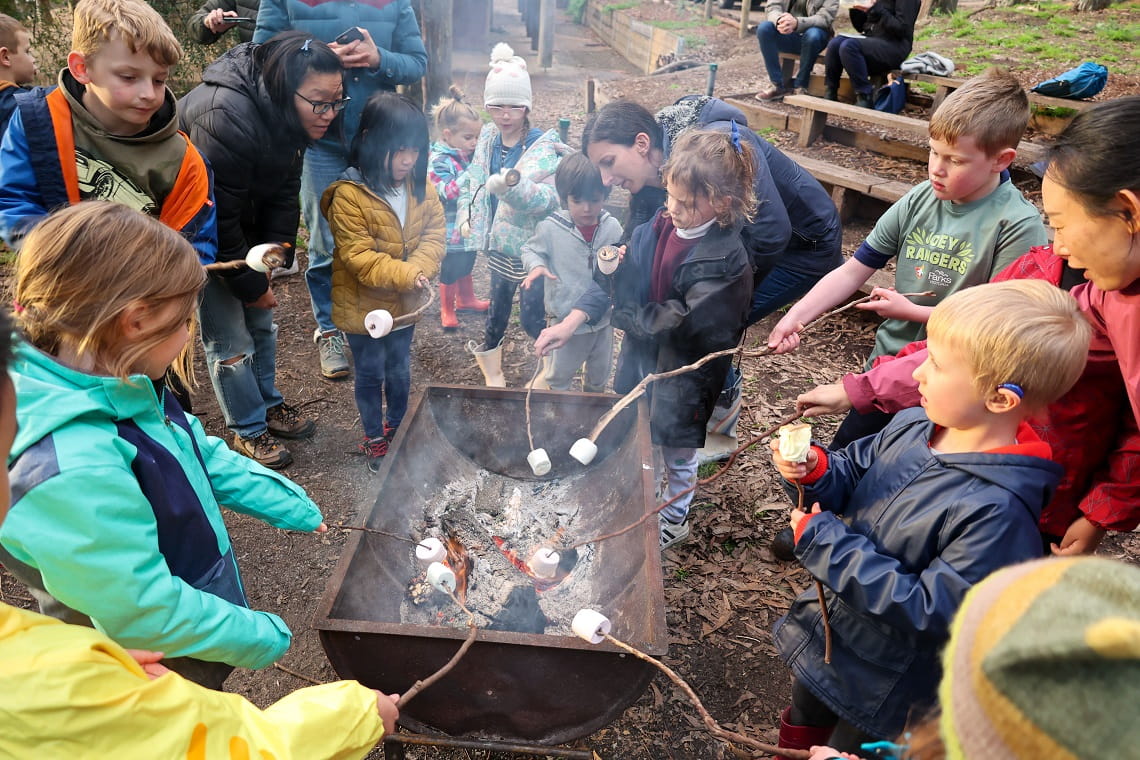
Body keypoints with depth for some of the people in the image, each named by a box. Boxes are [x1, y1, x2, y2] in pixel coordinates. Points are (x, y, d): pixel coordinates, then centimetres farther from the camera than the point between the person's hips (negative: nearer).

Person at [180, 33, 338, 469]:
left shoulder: (285, 116, -9)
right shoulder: (226, 116, -35)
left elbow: (284, 194, -3)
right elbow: (215, 216, -30)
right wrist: (249, 283, -20)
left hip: (243, 228, 8)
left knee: (261, 319, 15)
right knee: (230, 336, -2)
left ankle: (268, 403, 34)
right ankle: (248, 430, 15)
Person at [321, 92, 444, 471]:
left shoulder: (420, 187, -4)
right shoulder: (349, 195, -22)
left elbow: (434, 233, -4)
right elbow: (358, 256, -24)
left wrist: (420, 269, -22)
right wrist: (405, 275, -31)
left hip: (405, 304, 5)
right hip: (364, 306, -4)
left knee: (400, 371, 21)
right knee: (370, 375, 13)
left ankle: (397, 426, 43)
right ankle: (374, 438, 33)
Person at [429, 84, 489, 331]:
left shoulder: (466, 154, 6)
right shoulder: (439, 161, -19)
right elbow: (447, 192, -30)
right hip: (451, 230, -8)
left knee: (466, 265, 24)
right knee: (450, 270, 6)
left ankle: (466, 299, 43)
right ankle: (447, 309, 23)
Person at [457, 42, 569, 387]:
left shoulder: (544, 146, -16)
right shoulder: (487, 139, 3)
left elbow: (550, 197, -31)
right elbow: (472, 180, 16)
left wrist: (513, 186, -48)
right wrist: (466, 216, 2)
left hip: (531, 246, -6)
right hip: (498, 243, 6)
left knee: (531, 317, -1)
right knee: (498, 305, 17)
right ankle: (493, 372, 36)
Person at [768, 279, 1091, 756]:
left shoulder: (998, 510, -33)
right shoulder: (911, 426, -12)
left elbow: (930, 609, -30)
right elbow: (853, 475, 3)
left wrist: (827, 545, -30)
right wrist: (816, 471, -20)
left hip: (885, 681, -6)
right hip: (825, 626, 6)